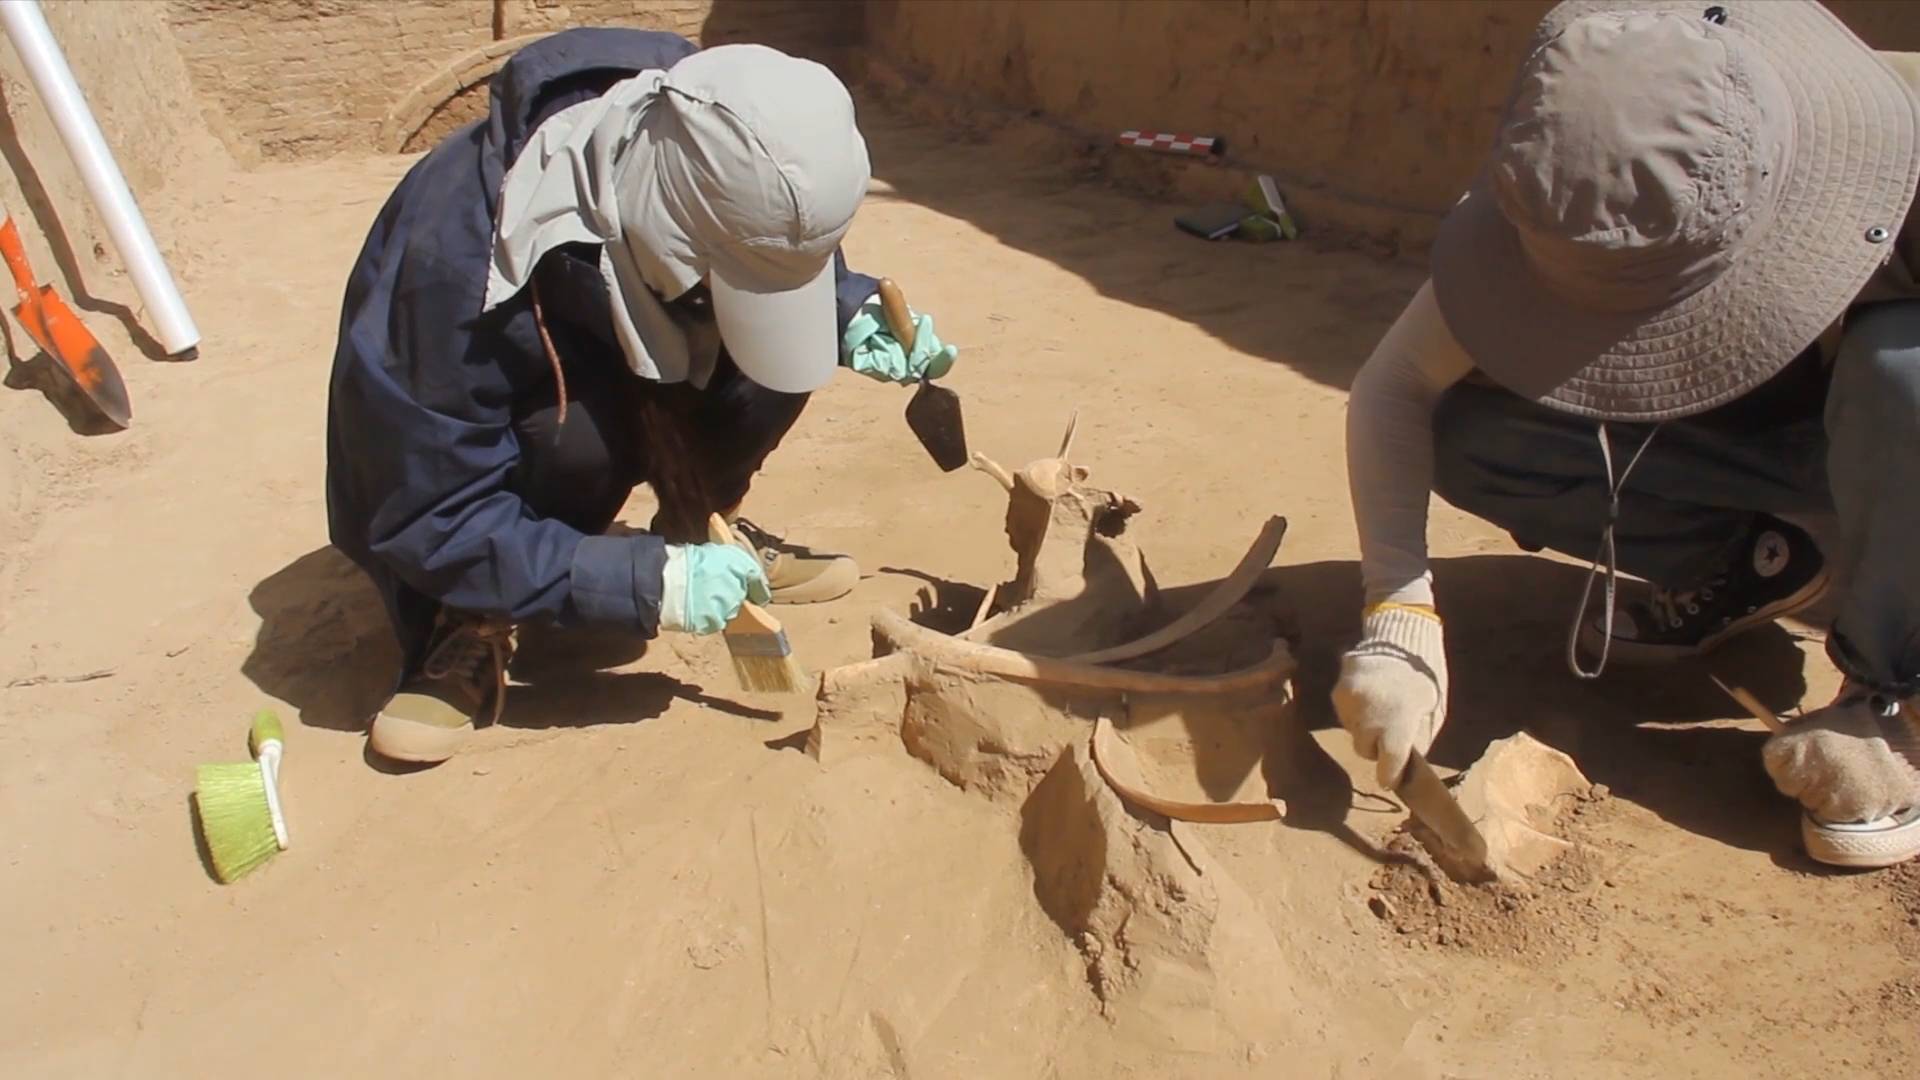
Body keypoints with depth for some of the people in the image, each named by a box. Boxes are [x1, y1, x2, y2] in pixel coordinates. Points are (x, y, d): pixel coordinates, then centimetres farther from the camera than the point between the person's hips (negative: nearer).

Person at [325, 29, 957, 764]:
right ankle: (474, 622, -13)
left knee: (773, 346, -22)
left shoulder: (697, 136, -23)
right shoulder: (457, 254, -38)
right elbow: (432, 521, -32)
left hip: (611, 351, 5)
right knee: (584, 434, -37)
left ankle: (700, 533, 0)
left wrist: (853, 315, -21)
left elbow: (786, 261, -1)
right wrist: (645, 581, -37)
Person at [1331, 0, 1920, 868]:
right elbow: (1395, 385, -24)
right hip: (1756, 425, 3)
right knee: (1469, 436, -21)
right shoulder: (1583, 208, -26)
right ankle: (1747, 567, 2)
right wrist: (1398, 618, -35)